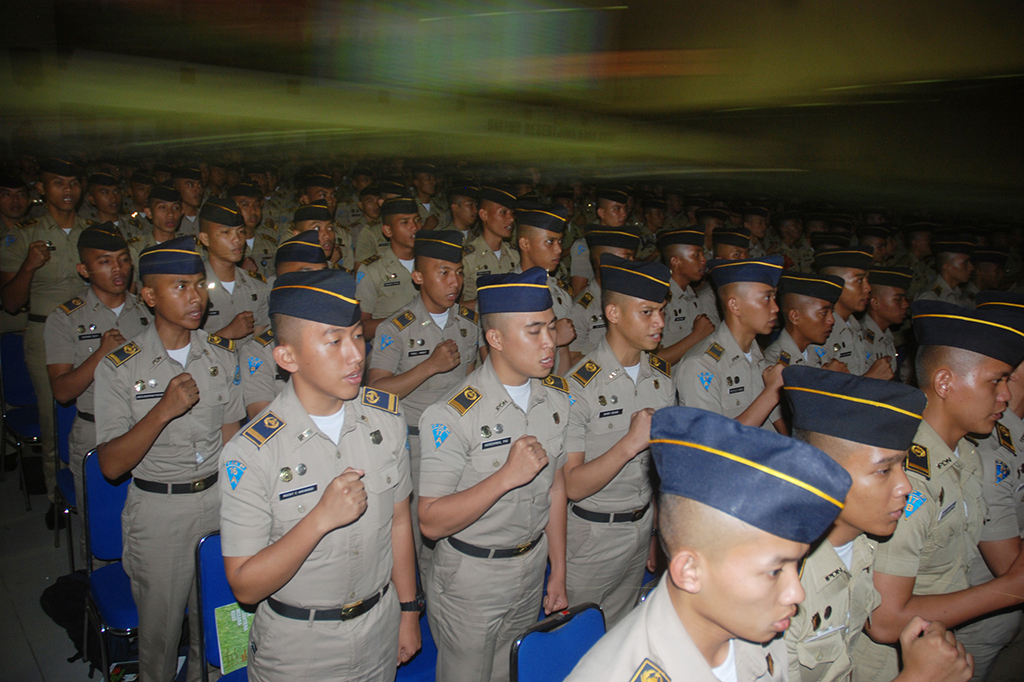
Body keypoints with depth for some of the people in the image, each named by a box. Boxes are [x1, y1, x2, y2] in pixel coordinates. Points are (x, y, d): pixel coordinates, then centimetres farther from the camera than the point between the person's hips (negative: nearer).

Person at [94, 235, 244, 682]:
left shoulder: (222, 355, 1)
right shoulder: (119, 368, -10)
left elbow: (231, 440, 7)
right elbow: (111, 466, -14)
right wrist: (163, 411, -28)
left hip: (217, 498, 3)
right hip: (158, 510, -3)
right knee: (160, 625, 11)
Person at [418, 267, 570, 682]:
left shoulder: (557, 396, -3)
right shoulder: (452, 416, -24)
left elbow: (555, 485, 6)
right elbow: (431, 522, -24)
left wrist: (558, 572, 9)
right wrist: (505, 477, -35)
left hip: (532, 569, 6)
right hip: (469, 581, -5)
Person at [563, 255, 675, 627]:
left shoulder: (663, 375, 0)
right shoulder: (580, 386, -21)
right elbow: (572, 485, -22)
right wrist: (630, 443, -32)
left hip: (643, 525, 5)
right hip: (592, 535, -5)